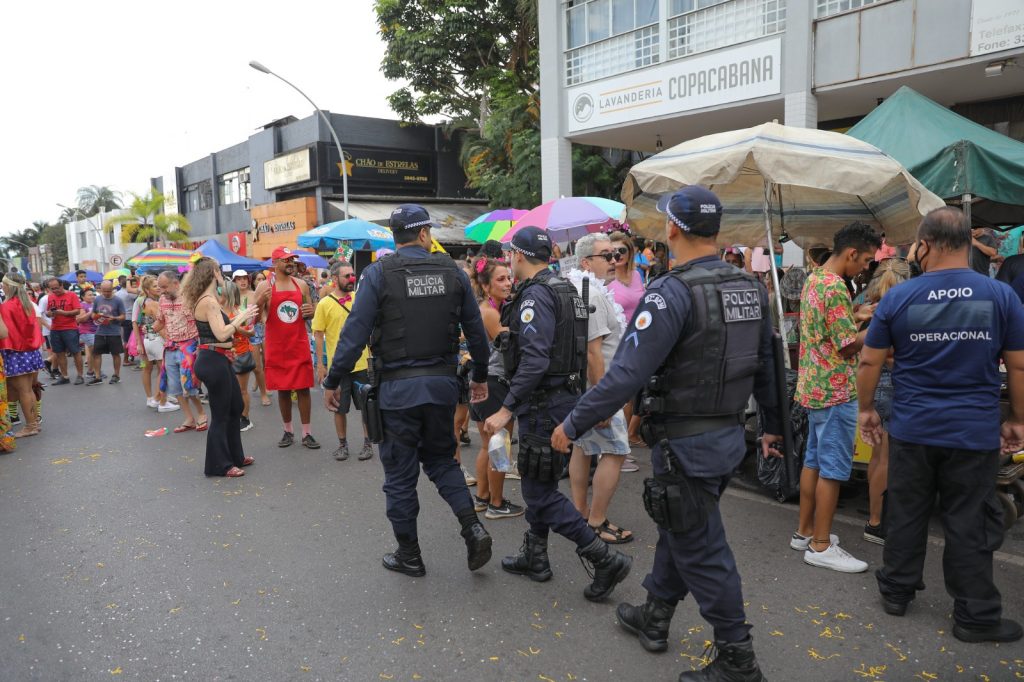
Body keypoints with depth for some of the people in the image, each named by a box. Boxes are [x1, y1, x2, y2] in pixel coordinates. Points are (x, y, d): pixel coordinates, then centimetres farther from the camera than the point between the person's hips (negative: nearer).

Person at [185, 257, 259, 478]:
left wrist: (241, 317, 11)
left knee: (235, 407, 21)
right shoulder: (209, 302, -17)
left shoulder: (207, 300, 12)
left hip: (218, 360, 10)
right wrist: (242, 317, -14)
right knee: (220, 414, 1)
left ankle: (235, 456, 33)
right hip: (213, 361, -10)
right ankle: (219, 465, 13)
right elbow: (222, 334, -24)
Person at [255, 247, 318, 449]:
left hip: (300, 346, 2)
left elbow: (309, 313, 15)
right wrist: (259, 302, -24)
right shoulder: (264, 287, -4)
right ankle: (288, 431, 22)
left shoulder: (302, 285, 5)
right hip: (276, 348, -2)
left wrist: (310, 312, -10)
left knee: (303, 389, 2)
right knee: (282, 390, 8)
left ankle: (306, 434, 10)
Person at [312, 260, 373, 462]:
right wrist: (320, 365, -4)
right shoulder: (324, 304, -5)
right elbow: (318, 335, -2)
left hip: (363, 363, 2)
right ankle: (342, 444, 25)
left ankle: (367, 443, 22)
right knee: (340, 408, 9)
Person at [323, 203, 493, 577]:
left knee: (400, 473, 10)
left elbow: (355, 332, -12)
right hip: (443, 382, 3)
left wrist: (333, 382, -2)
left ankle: (409, 555, 22)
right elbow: (476, 330, 7)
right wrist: (480, 375, 21)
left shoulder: (379, 273, -7)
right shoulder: (452, 271, 2)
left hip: (397, 387, -3)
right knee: (441, 459, 22)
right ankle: (472, 526, 4)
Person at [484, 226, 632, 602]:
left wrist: (506, 409, -24)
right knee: (539, 483, 20)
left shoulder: (536, 294, -18)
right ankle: (534, 557, 33)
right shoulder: (565, 289, 13)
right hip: (563, 395, 10)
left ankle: (606, 559, -2)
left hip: (543, 402, -10)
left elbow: (534, 360, -27)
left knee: (540, 492, -3)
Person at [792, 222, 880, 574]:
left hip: (815, 386, 10)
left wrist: (858, 314, 12)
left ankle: (805, 531, 25)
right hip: (835, 390, -10)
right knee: (833, 468, -2)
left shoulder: (812, 279, 11)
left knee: (814, 461, 16)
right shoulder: (835, 287, -20)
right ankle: (821, 546, 6)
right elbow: (848, 346, -19)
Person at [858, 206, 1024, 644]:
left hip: (912, 430, 1)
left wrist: (866, 408, 12)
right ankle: (976, 616, 19)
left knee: (906, 515, 14)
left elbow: (869, 362, -1)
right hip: (975, 433, 0)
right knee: (969, 526, 8)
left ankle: (897, 591, 28)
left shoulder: (898, 298, -6)